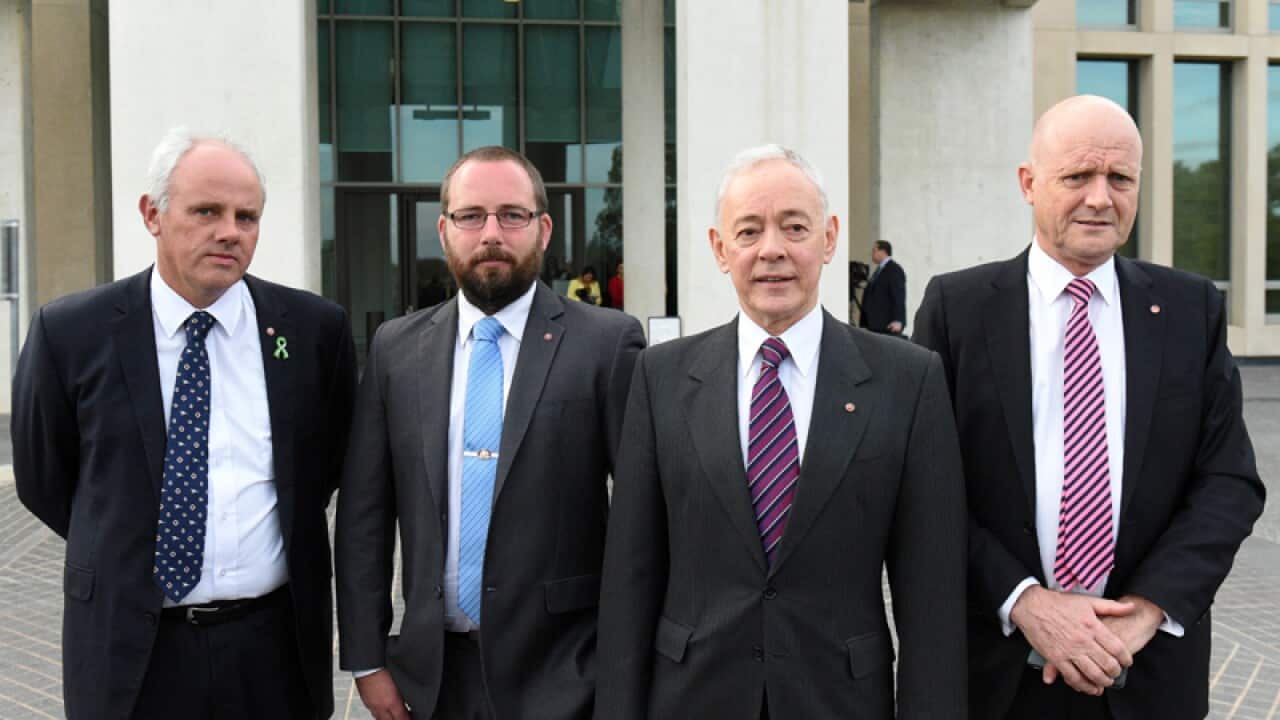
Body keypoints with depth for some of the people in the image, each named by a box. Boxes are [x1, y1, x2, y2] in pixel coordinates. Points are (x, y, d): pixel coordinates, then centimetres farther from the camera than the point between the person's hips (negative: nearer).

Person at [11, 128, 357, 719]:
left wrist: (285, 543, 9)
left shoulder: (314, 328, -3)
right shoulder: (70, 333, -5)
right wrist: (123, 551, 8)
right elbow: (44, 478, 6)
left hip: (276, 647, 1)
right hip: (128, 651, -1)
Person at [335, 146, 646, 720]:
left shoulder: (607, 343, -6)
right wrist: (367, 658, 3)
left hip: (560, 674, -2)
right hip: (435, 673, 3)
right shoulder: (397, 349, 5)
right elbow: (364, 512, 6)